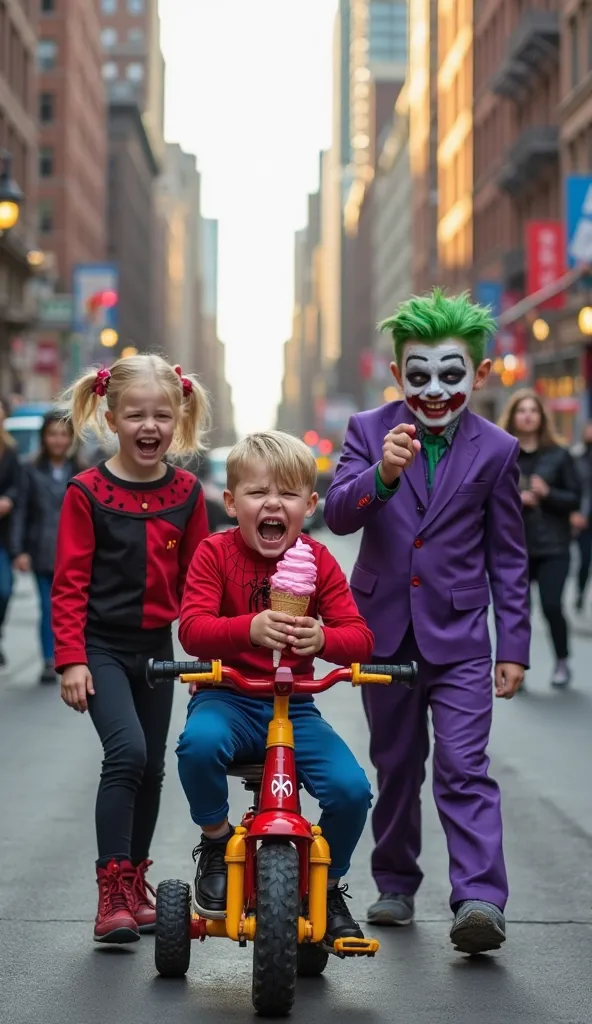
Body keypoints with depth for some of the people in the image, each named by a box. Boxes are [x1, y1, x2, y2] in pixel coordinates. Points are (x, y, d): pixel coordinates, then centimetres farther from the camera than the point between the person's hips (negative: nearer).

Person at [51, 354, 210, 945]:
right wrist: (71, 659, -13)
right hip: (101, 647, -4)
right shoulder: (87, 492, -8)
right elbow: (69, 582, -8)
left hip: (156, 648, 4)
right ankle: (111, 891, -13)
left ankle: (136, 884, 29)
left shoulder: (186, 493, 2)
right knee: (127, 752, -21)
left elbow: (195, 579, 8)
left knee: (152, 768, 11)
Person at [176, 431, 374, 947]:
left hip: (294, 706, 2)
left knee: (351, 789, -20)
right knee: (199, 742, -37)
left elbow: (360, 637, -6)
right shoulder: (215, 552, -5)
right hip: (228, 697, -2)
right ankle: (216, 843, -6)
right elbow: (192, 628, -18)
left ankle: (327, 886, 12)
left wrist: (322, 638, -31)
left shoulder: (318, 561, 1)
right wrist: (250, 628, -39)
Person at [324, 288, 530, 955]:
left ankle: (479, 898, -17)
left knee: (464, 765, -12)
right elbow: (336, 514, -15)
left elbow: (507, 556, 3)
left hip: (458, 635, -2)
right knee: (395, 766, 14)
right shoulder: (369, 432, -1)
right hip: (384, 628, 2)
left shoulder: (494, 451, -1)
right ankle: (395, 883, 29)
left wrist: (514, 645, 1)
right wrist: (381, 474, -35)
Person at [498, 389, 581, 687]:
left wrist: (547, 494, -15)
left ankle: (562, 661, 14)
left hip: (552, 546, -1)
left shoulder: (558, 454, 1)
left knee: (551, 606, -9)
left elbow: (575, 499, 2)